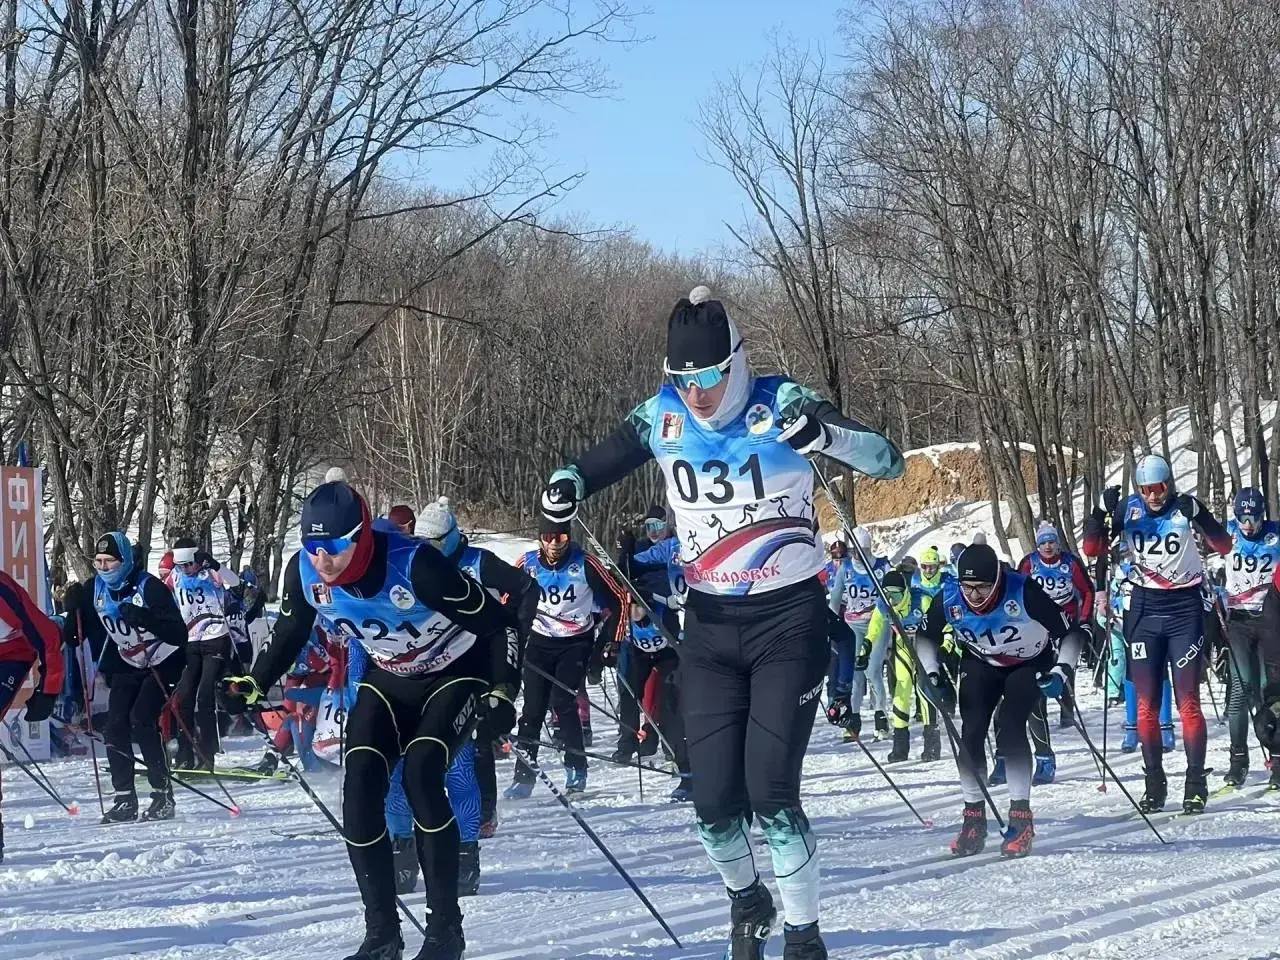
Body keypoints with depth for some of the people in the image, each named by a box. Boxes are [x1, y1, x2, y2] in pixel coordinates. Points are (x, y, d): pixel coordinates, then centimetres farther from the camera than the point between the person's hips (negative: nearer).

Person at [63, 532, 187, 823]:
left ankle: (163, 795, -12)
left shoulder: (149, 587, -21)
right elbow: (74, 633, 5)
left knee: (141, 721, -20)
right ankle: (124, 800, 1)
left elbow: (178, 633, -27)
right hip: (126, 667, 6)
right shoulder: (96, 590, -3)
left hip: (161, 665, -6)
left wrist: (144, 617, -41)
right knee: (115, 727, -6)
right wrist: (75, 607, -14)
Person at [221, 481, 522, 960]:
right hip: (388, 682, 5)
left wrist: (502, 692, -30)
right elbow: (289, 634, 5)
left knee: (421, 773, -26)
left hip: (456, 674, -5)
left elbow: (495, 623, -23)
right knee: (360, 790, -12)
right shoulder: (304, 573, -19)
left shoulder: (415, 564, -34)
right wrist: (252, 686, -3)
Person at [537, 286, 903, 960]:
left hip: (789, 621, -4)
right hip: (709, 626, 4)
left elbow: (887, 461, -18)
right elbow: (597, 463, 12)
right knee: (713, 800, 0)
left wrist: (827, 435, -39)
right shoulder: (662, 417, -3)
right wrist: (568, 484, -13)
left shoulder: (780, 405, -13)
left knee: (771, 792, -14)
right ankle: (744, 898, 30)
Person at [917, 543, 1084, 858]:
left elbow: (1071, 631, -23)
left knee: (1010, 732, -21)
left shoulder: (1023, 593, -35)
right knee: (971, 734, -12)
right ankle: (974, 818, 0)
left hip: (1029, 665, -3)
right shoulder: (949, 599, -25)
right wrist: (931, 674, -13)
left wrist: (1062, 672, -33)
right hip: (981, 666, 3)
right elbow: (926, 637, -2)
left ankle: (1021, 819, -14)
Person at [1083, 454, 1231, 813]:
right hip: (1144, 610, 2)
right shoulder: (1128, 509, -1)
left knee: (1188, 702, -5)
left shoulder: (1186, 507, -7)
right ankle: (1154, 784, 9)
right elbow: (1092, 549, -2)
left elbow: (1223, 547, -11)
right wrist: (1102, 512, -18)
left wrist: (1200, 517, -28)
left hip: (1184, 609, -2)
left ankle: (1196, 784, 1)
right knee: (1145, 705, 1)